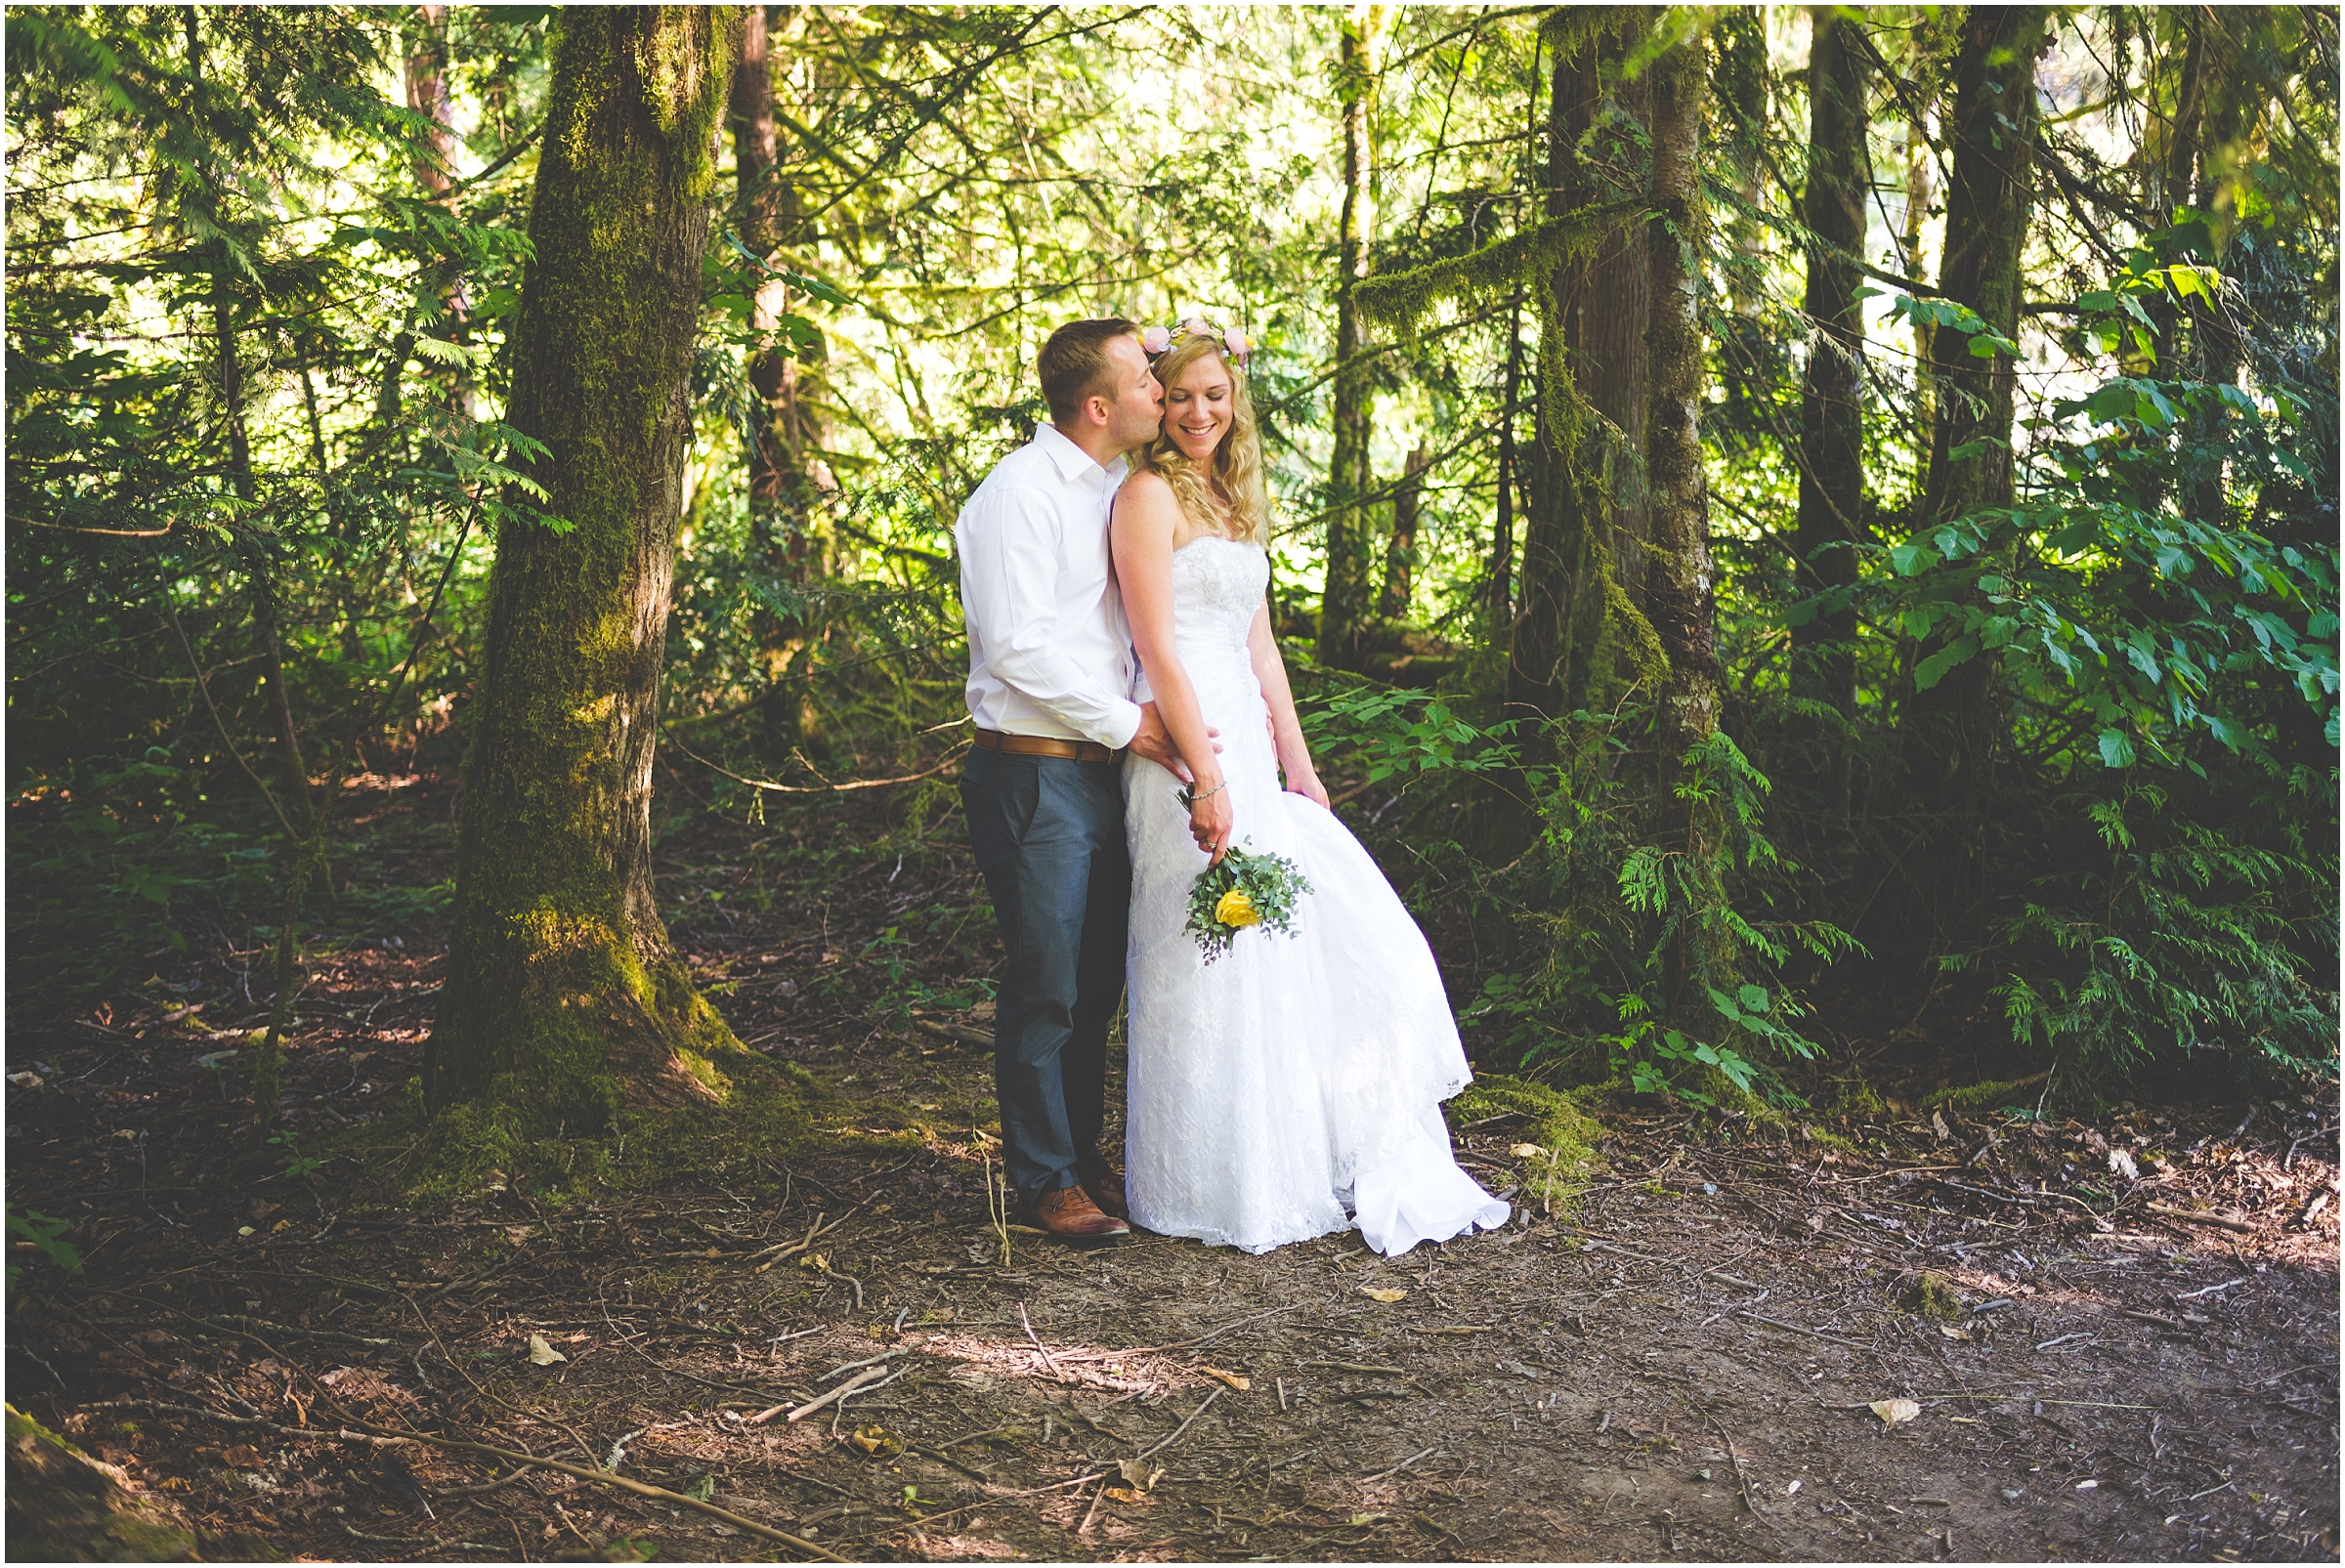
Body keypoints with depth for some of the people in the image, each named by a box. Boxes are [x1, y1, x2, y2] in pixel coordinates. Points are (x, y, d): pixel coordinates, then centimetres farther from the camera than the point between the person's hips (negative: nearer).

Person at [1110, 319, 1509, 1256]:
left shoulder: (1237, 502, 19)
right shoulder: (1150, 494, -7)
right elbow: (1158, 649, -15)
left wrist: (1299, 771, 15)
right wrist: (1207, 778, -20)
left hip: (1247, 746, 9)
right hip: (1187, 743, -9)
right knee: (1210, 967, -4)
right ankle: (1209, 1193, 7)